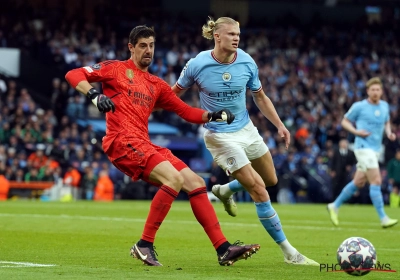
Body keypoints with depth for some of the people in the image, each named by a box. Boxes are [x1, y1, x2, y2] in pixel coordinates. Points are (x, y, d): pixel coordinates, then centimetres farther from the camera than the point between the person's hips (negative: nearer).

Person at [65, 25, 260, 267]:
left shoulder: (157, 85, 23)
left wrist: (213, 116, 5)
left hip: (145, 145, 7)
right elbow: (73, 75, -1)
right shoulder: (116, 69, 7)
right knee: (174, 178, -25)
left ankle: (224, 249, 1)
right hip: (122, 140, -7)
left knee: (196, 182, 1)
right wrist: (95, 95, -19)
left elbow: (187, 111, 22)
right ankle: (145, 245, -18)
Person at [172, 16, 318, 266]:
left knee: (271, 180, 19)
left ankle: (225, 191, 46)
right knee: (259, 191, -12)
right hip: (220, 136, -6)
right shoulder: (198, 65, -19)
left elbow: (260, 97, 7)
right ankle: (289, 252, -3)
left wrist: (279, 124, 1)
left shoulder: (247, 63, -8)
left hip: (246, 129, 6)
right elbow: (174, 94, -3)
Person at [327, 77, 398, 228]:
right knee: (376, 181, -14)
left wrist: (389, 133, 5)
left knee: (359, 182, 12)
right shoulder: (359, 106, -7)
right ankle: (383, 218, -12)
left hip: (376, 149, 7)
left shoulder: (385, 106, 10)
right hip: (363, 147, -7)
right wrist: (356, 131, -14)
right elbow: (344, 121, 2)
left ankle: (335, 206, 28)